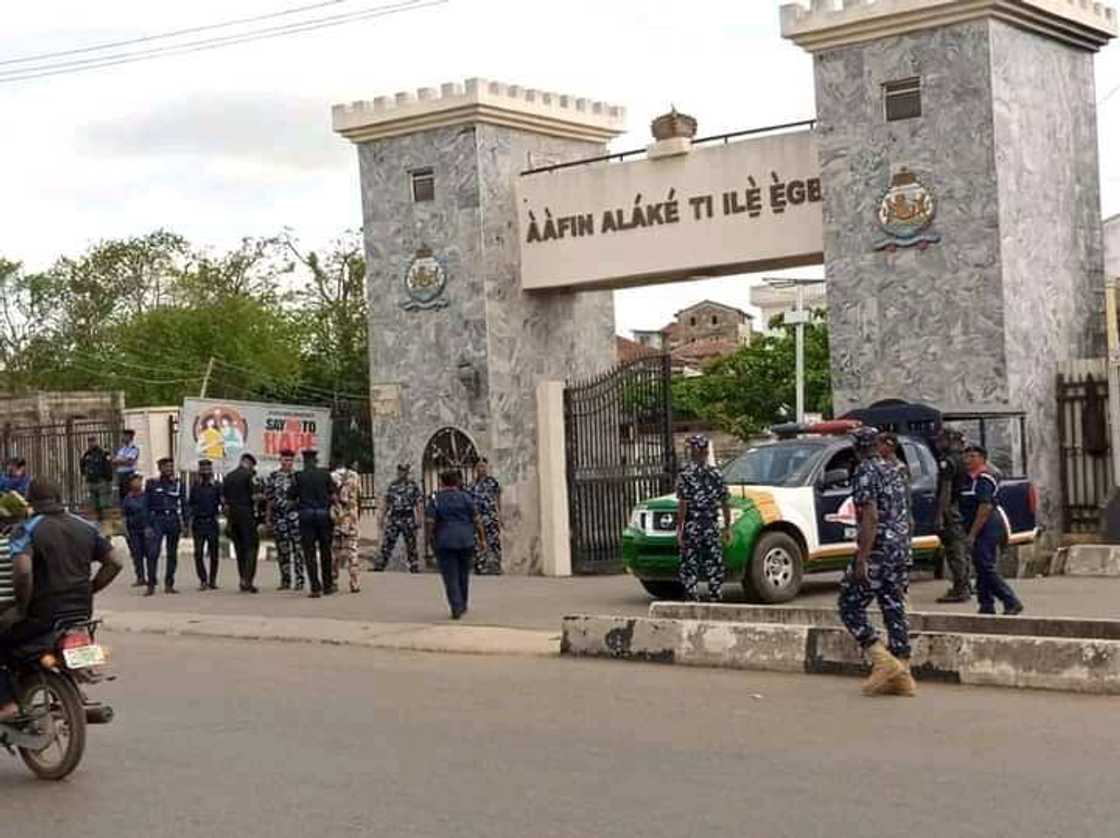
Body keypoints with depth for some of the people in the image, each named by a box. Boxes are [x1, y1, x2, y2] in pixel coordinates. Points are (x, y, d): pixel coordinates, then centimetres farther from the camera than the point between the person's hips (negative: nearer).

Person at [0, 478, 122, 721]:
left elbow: (22, 571, -25)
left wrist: (21, 608, -12)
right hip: (82, 613, 6)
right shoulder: (85, 527, 8)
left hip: (43, 616, -6)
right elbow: (113, 563, 9)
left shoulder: (26, 530, -9)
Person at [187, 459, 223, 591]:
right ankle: (203, 580, 5)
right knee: (198, 553, -3)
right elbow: (190, 505, 13)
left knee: (213, 553, 2)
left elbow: (223, 502, 0)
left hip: (212, 522, -1)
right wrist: (189, 522, 7)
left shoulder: (216, 486, 3)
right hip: (198, 523, 1)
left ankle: (212, 580, 10)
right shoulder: (195, 487, 9)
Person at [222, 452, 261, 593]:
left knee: (239, 548, 13)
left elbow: (223, 499, 10)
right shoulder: (248, 475, -8)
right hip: (246, 513, -6)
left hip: (232, 514, 6)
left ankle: (243, 581, 14)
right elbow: (254, 497, -12)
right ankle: (247, 580, -11)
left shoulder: (228, 477, 12)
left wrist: (228, 511, 15)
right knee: (251, 547, -2)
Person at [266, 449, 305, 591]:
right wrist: (268, 517, 10)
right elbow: (269, 497, 13)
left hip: (294, 514, -2)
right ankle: (285, 580, 13)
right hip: (278, 515, 3)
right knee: (282, 549, 6)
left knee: (297, 547, -8)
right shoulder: (273, 477, 9)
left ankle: (299, 579, -5)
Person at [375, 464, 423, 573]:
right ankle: (379, 566, 2)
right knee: (387, 543, 0)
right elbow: (386, 504, 15)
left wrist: (418, 520, -7)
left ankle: (414, 568, 8)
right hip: (394, 518, 3)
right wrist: (382, 518, 11)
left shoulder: (413, 485, 1)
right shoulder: (392, 485, 11)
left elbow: (418, 504, -1)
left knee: (411, 544, 2)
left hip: (408, 518, -3)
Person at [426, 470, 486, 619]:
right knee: (463, 574, 16)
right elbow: (476, 520, -1)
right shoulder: (465, 497, 0)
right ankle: (463, 606, 26)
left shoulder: (435, 499, -2)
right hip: (465, 540, 1)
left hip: (444, 542, -1)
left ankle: (456, 609, -8)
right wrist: (482, 537, 7)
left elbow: (429, 522, -8)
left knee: (450, 577, 1)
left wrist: (430, 537, 6)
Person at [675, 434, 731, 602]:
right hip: (712, 526, 3)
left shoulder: (686, 474, -6)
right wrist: (727, 527, 13)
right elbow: (725, 503, 7)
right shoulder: (716, 474, 6)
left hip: (692, 526, -3)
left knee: (690, 566, 2)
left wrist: (679, 528, -9)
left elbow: (682, 504, -12)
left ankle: (692, 601, -1)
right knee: (714, 565, 7)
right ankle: (714, 600, 6)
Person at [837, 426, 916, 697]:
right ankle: (902, 673, 8)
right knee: (894, 610, 9)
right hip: (900, 550, 8)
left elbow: (870, 518, -20)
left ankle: (884, 661, -11)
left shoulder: (865, 472, -11)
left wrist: (861, 560, -22)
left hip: (877, 551, -8)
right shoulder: (893, 472, 16)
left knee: (850, 606, 0)